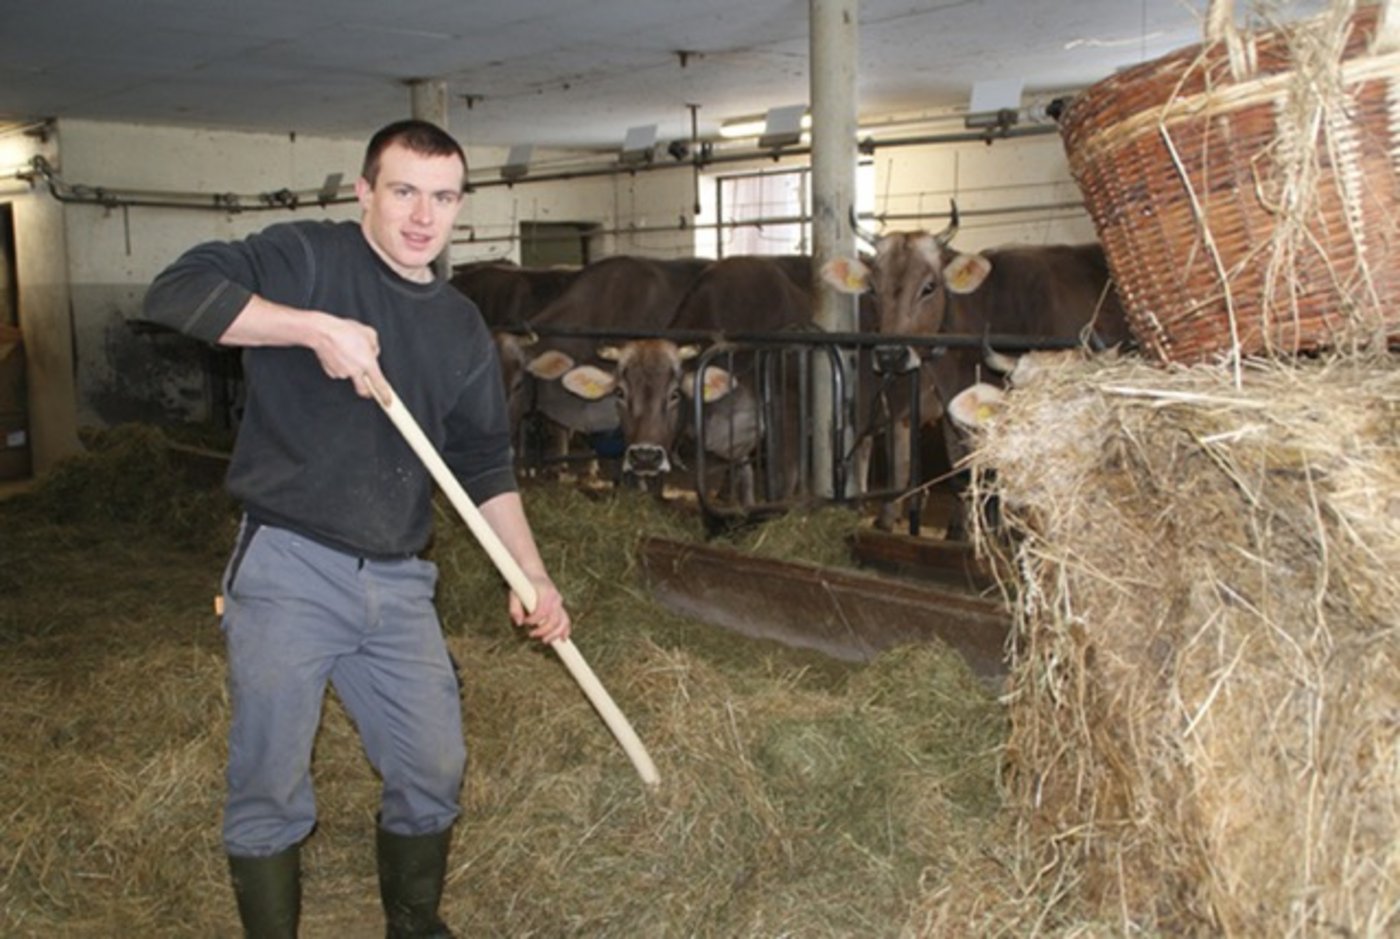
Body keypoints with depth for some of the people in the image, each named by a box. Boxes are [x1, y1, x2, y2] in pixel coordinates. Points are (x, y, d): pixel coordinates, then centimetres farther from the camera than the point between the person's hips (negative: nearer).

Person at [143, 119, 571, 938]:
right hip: (289, 568, -5)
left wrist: (532, 575, 8)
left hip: (399, 583, 5)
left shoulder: (463, 328, 12)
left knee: (434, 772, 12)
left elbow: (486, 462, 15)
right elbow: (177, 292, -18)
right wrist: (317, 327, -26)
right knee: (271, 790, 2)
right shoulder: (309, 257, -4)